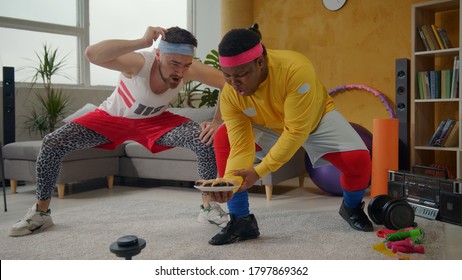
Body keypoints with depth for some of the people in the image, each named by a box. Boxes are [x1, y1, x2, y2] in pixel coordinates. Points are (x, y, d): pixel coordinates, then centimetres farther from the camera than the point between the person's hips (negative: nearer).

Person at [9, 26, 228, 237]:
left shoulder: (190, 69, -29)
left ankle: (208, 206, 0)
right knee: (51, 144, -16)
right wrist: (141, 42, -63)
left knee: (208, 141, -21)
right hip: (112, 117, -1)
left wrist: (217, 122, -28)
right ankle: (40, 212, 7)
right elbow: (92, 54, -56)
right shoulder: (139, 62, -38)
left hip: (155, 120, 2)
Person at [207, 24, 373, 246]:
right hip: (267, 126, 3)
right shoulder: (229, 94, -28)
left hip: (316, 118, -3)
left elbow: (296, 131, -39)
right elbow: (240, 146, -26)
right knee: (223, 139, -20)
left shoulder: (295, 69, -42)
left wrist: (258, 172, -40)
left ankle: (352, 207, 13)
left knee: (358, 161, -24)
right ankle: (241, 221, -9)